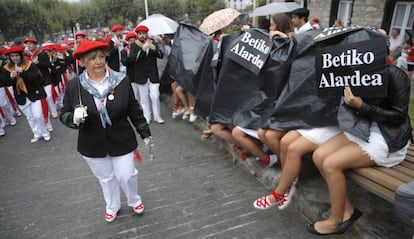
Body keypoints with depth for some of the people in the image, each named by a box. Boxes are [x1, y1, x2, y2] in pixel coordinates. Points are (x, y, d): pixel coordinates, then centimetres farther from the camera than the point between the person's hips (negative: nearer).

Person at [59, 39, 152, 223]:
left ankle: (134, 200, 42)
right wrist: (74, 117, -25)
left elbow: (134, 110, -4)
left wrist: (145, 132, 1)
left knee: (126, 175, 8)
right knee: (106, 178, 20)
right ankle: (112, 206, 48)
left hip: (121, 141, -1)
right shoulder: (74, 86, -10)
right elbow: (64, 114, -1)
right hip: (92, 145, 2)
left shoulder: (122, 81, -12)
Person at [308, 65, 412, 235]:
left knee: (331, 164, -21)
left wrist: (361, 106, -22)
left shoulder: (394, 75, -15)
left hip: (388, 138, -7)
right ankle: (347, 209, 3)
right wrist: (349, 100, -14)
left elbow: (399, 116, -14)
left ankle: (336, 221, 0)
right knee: (319, 156, -12)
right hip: (361, 128, 7)